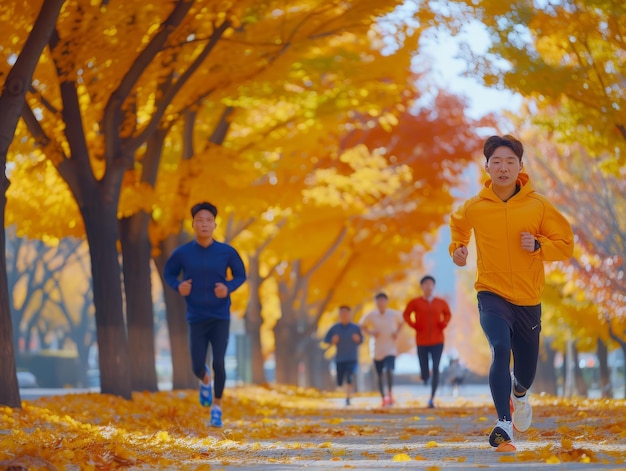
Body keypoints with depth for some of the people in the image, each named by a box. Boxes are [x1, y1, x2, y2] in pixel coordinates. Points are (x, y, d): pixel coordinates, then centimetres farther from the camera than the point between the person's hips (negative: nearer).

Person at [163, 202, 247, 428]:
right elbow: (168, 273, 9)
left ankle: (217, 407, 10)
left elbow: (241, 275, 6)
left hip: (221, 318, -1)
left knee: (218, 363, -12)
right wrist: (178, 286, -12)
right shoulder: (182, 253, -7)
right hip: (197, 318, 1)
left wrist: (229, 288, -14)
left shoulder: (227, 252, -7)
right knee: (197, 367, 0)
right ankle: (205, 380, 40)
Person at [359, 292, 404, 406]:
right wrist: (371, 333, -8)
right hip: (377, 350, 2)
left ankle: (390, 394, -10)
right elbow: (363, 326, 9)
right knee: (379, 375, 9)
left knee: (389, 370, -23)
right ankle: (384, 398, 23)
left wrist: (397, 332, -3)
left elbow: (402, 322, 14)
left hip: (390, 349, -2)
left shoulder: (394, 314, -4)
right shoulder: (371, 315, -4)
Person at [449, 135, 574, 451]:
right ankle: (503, 425, -27)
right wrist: (457, 247, 2)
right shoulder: (474, 207, -3)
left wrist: (538, 245, -18)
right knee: (500, 349, -28)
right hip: (492, 295, -1)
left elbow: (566, 244, 0)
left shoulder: (538, 206, -6)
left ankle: (519, 394, 52)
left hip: (528, 300, 1)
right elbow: (458, 223, 21)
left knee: (526, 371, 13)